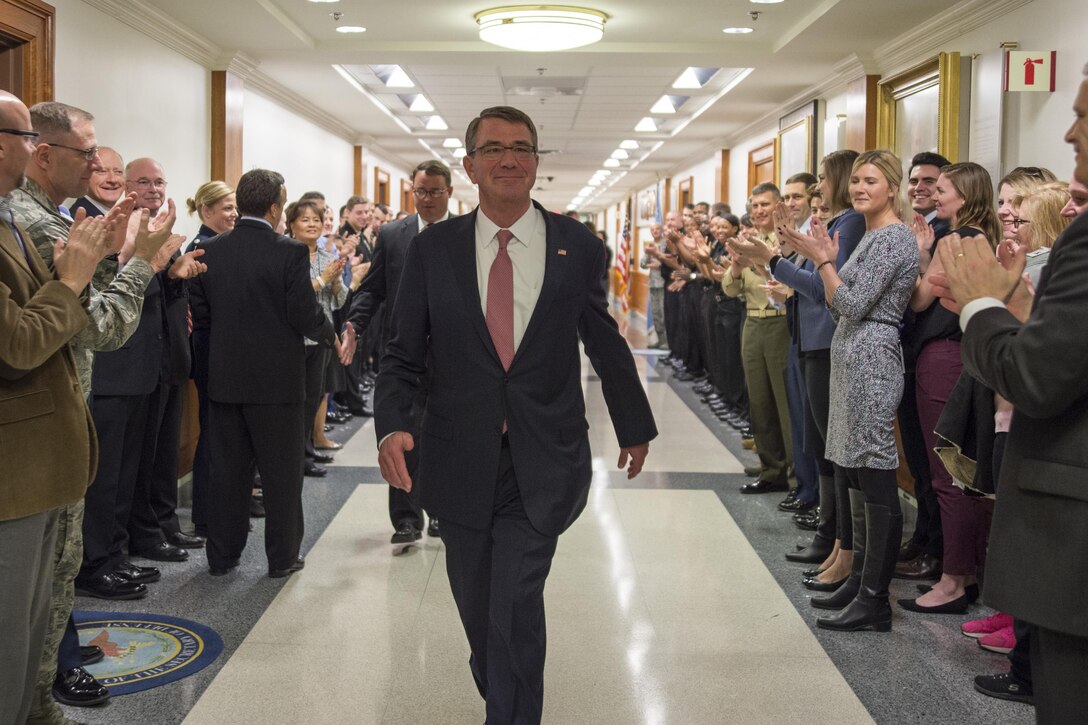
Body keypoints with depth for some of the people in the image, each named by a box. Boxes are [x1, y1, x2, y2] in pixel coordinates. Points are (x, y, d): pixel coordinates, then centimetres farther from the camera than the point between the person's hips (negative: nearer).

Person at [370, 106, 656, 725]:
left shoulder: (579, 248, 1)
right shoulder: (432, 249, 1)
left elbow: (606, 343, 12)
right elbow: (404, 355, 2)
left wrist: (634, 426, 21)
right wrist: (393, 424, -17)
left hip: (541, 465, -2)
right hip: (460, 460, 2)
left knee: (517, 608, -8)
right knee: (476, 604, 16)